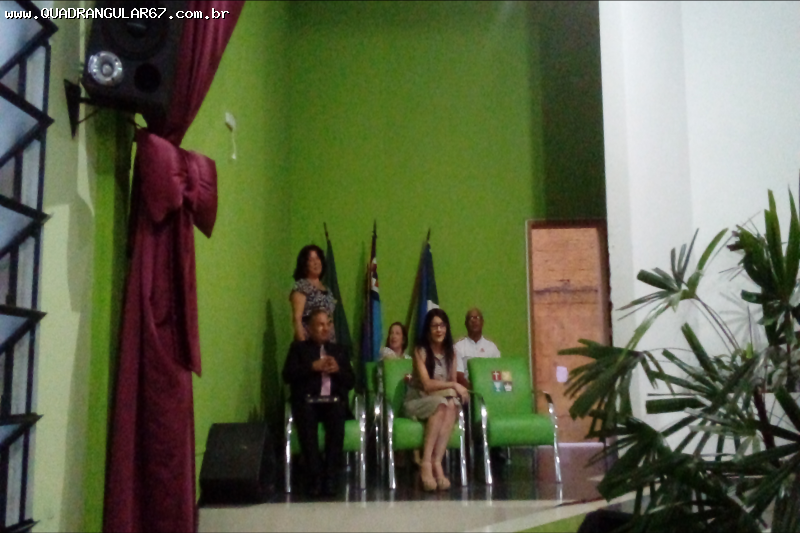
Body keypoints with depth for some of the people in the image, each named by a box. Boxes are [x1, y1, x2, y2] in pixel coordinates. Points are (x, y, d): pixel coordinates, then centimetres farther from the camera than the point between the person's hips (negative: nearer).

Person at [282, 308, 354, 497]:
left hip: (333, 400, 2)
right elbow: (287, 375, 1)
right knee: (305, 419, -36)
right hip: (307, 400, -1)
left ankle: (330, 476, -31)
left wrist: (338, 369, -4)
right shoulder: (298, 348, 17)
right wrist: (313, 367, -9)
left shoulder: (338, 350, 24)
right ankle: (314, 476, -32)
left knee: (337, 418, -34)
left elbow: (351, 382, 16)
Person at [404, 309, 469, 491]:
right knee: (441, 404, -35)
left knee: (452, 405, -31)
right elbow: (427, 384, -17)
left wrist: (455, 391, -15)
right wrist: (453, 385, -22)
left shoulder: (450, 352, 8)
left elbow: (453, 382, 6)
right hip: (418, 401, -4)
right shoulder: (420, 351, -9)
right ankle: (426, 463, -35)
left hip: (442, 401, 4)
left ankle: (436, 462, -37)